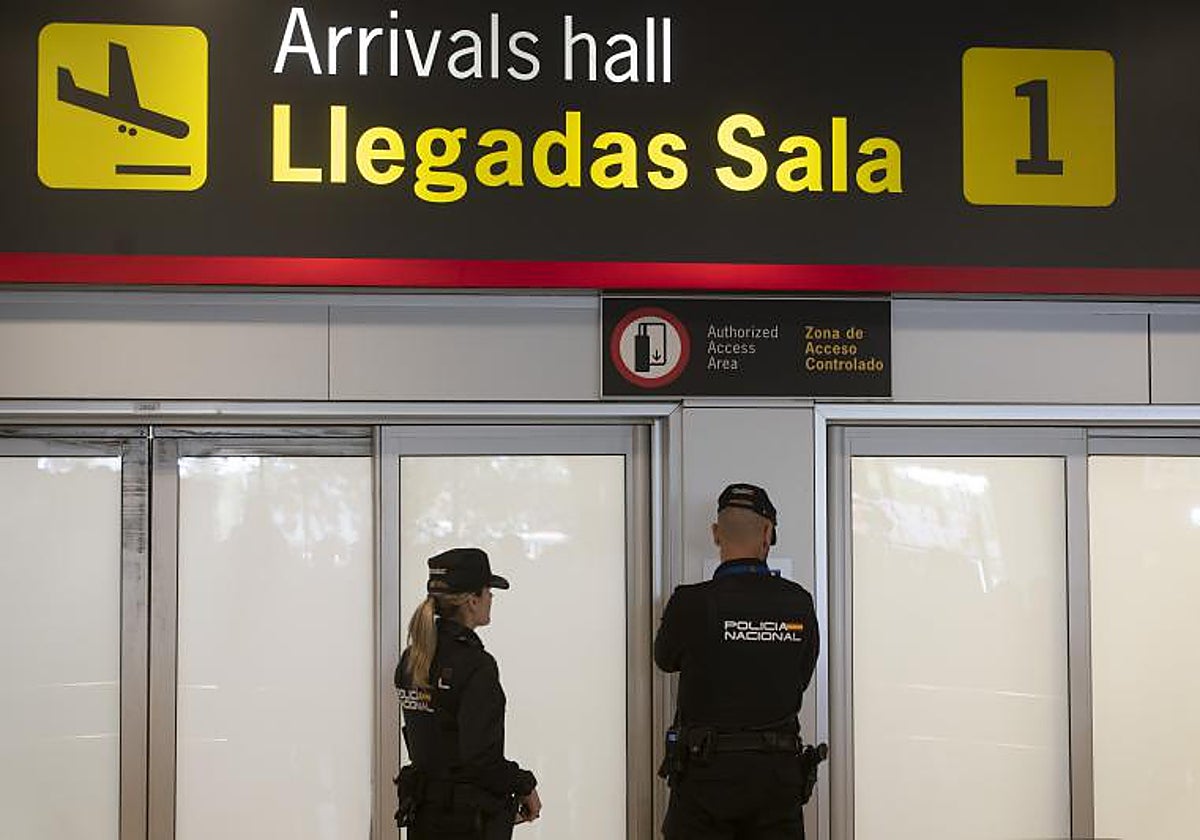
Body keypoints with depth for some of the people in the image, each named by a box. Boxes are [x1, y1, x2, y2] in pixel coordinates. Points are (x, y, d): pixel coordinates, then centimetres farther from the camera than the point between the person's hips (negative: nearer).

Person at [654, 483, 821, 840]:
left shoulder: (692, 603, -12)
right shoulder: (799, 603, -3)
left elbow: (666, 659, 7)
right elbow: (802, 677, 8)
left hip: (706, 773, -3)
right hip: (779, 769, 3)